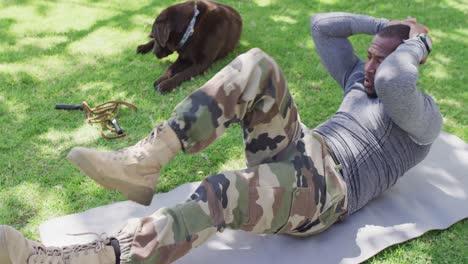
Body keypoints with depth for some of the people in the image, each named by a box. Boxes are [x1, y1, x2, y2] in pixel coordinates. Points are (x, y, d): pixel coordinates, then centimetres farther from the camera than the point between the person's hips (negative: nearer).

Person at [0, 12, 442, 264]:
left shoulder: (424, 117, 4)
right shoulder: (359, 78, 28)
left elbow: (392, 84, -21)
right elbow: (320, 26, 27)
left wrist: (417, 43, -1)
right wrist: (382, 25, 23)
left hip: (324, 190, -7)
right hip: (295, 151, 7)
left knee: (222, 196, -38)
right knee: (256, 66, -18)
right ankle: (141, 164, -26)